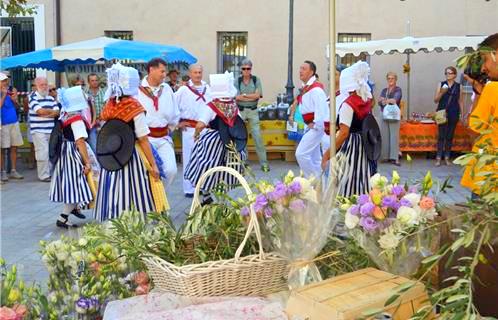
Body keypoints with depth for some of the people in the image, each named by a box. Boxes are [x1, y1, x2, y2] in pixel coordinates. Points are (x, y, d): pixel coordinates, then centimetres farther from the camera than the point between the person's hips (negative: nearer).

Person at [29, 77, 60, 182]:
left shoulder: (51, 98, 14)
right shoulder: (33, 97, -3)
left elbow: (57, 112, 4)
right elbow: (40, 111, -16)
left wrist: (46, 115, -12)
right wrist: (51, 111, 0)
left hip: (51, 129, 5)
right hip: (38, 130, -5)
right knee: (43, 153, -9)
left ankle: (51, 172, 18)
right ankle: (44, 175, -2)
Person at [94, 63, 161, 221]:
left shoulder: (108, 106, 4)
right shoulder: (134, 106, -12)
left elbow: (104, 133, 8)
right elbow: (143, 139, -12)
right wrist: (153, 165, -8)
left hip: (109, 157, 5)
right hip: (130, 157, -5)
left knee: (113, 195, 10)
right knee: (133, 195, 1)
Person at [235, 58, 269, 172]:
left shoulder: (256, 80, 2)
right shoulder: (237, 81, 2)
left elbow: (257, 95, -10)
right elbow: (236, 97, -10)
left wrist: (244, 95, -10)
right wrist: (252, 97, -13)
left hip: (253, 111, -1)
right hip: (240, 111, 1)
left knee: (257, 136, -4)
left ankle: (264, 162, 1)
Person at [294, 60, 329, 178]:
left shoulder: (315, 89, -17)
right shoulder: (306, 88, 12)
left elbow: (321, 108, -25)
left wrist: (316, 125, -21)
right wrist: (309, 125, 13)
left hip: (317, 127, -10)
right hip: (311, 127, 10)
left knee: (301, 154, -13)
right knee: (315, 158, 13)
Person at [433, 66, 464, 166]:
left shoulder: (459, 86, 6)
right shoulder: (441, 84, 5)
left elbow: (460, 102, 11)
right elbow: (435, 100, 2)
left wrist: (462, 115, 8)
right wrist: (442, 92, -14)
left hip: (453, 114, 1)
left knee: (450, 136, 5)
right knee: (441, 136, -5)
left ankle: (447, 157, 13)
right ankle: (438, 158, -3)